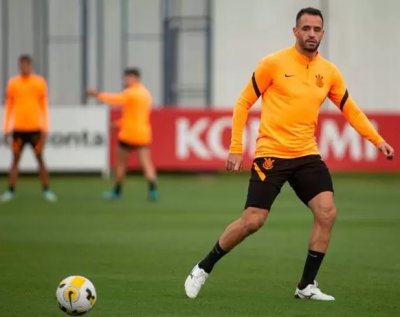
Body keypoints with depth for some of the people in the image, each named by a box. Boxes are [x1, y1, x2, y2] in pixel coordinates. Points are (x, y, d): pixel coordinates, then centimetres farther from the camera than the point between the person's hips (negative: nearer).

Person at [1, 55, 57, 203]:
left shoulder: (39, 82, 3)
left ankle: (46, 190, 7)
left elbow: (44, 106, 5)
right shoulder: (13, 83, 4)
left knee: (40, 158, 1)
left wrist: (45, 128, 0)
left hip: (35, 127, -1)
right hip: (18, 128, 1)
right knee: (15, 159, 2)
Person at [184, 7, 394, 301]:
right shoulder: (274, 64, -8)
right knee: (252, 221, -7)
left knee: (327, 212, -12)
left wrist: (378, 140, 6)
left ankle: (307, 285, 1)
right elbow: (244, 103, -2)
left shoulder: (329, 72, 5)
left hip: (307, 155, 4)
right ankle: (203, 269, 14)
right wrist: (235, 149, -6)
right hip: (271, 154, -4)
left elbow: (351, 110, 16)